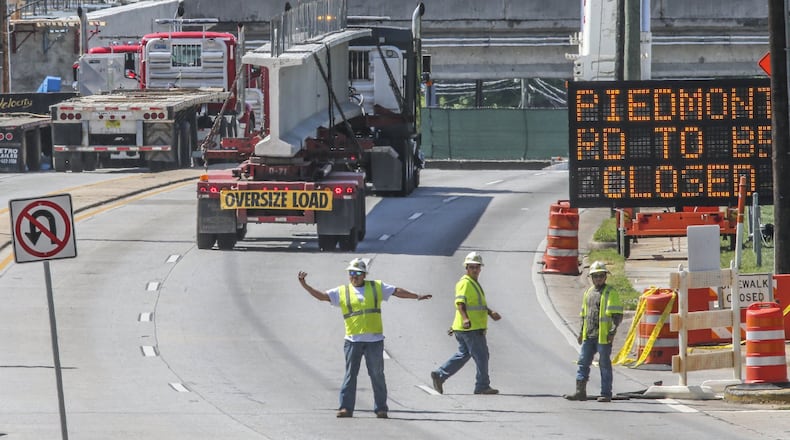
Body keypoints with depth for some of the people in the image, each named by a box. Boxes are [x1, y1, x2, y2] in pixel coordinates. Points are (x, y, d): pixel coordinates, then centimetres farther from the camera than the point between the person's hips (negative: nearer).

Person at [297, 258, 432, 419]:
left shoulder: (377, 287, 11)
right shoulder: (342, 292, 9)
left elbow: (397, 291, 14)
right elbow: (322, 296, 4)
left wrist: (417, 296, 11)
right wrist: (305, 286, -6)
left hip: (374, 340, 0)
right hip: (353, 340, 0)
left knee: (377, 375, 4)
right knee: (350, 374, -2)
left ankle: (381, 408, 10)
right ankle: (346, 407, 1)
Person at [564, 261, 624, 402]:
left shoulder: (610, 293, -4)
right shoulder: (588, 292, 16)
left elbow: (617, 314, -8)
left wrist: (613, 330, -17)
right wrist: (581, 332, 20)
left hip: (603, 336, -6)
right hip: (588, 336, 6)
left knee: (604, 365, -1)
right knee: (583, 363, 2)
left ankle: (606, 394, 4)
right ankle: (580, 392, 4)